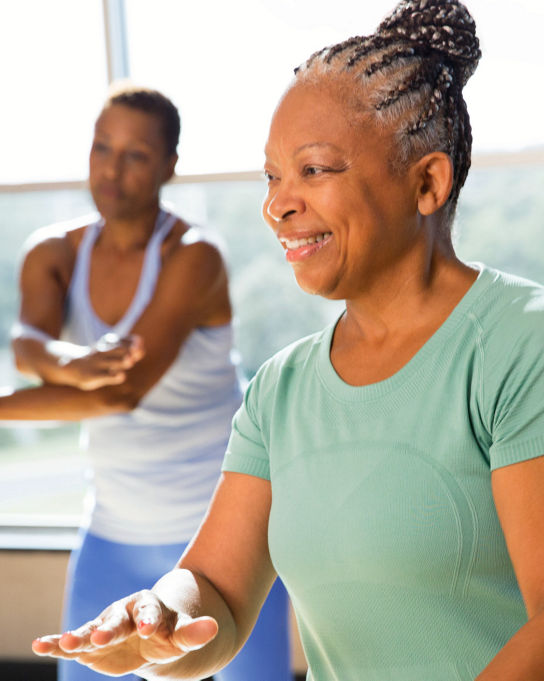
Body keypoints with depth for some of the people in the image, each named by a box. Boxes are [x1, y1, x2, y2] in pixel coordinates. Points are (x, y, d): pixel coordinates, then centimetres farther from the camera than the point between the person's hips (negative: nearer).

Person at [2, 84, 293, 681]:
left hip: (225, 530, -5)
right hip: (118, 536, 5)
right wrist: (68, 363, -47)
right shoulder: (51, 255, -3)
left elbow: (124, 391, -30)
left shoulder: (193, 258, -19)